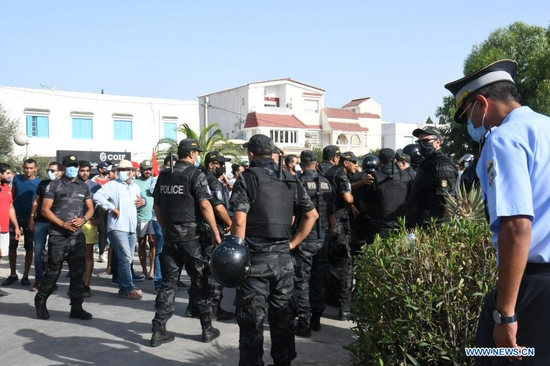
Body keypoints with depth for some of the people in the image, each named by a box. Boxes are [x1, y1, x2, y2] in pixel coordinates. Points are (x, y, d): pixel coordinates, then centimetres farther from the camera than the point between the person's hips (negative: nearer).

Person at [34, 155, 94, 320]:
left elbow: (90, 208, 14)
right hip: (58, 236, -4)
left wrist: (83, 219, -8)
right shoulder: (54, 185, -1)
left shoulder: (84, 187, 12)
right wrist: (63, 224, -14)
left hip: (78, 236, 4)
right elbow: (45, 209, -5)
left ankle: (77, 307, 12)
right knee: (53, 271, 0)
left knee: (78, 272, 5)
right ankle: (40, 301, 21)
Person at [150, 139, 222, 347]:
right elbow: (205, 205, -16)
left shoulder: (164, 176, 10)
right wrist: (215, 232, -11)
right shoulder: (195, 174, -9)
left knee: (168, 283, 10)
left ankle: (159, 331, 9)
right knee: (200, 283, 6)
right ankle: (207, 329, 15)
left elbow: (157, 207, 15)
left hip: (169, 236, 5)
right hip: (191, 236, -5)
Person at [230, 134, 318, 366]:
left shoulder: (248, 177, -7)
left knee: (252, 320, 4)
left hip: (255, 258, -5)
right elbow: (312, 214, 13)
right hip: (283, 258, 5)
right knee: (283, 317, 14)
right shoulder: (290, 180, 10)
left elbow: (239, 221, -15)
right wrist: (292, 243, 13)